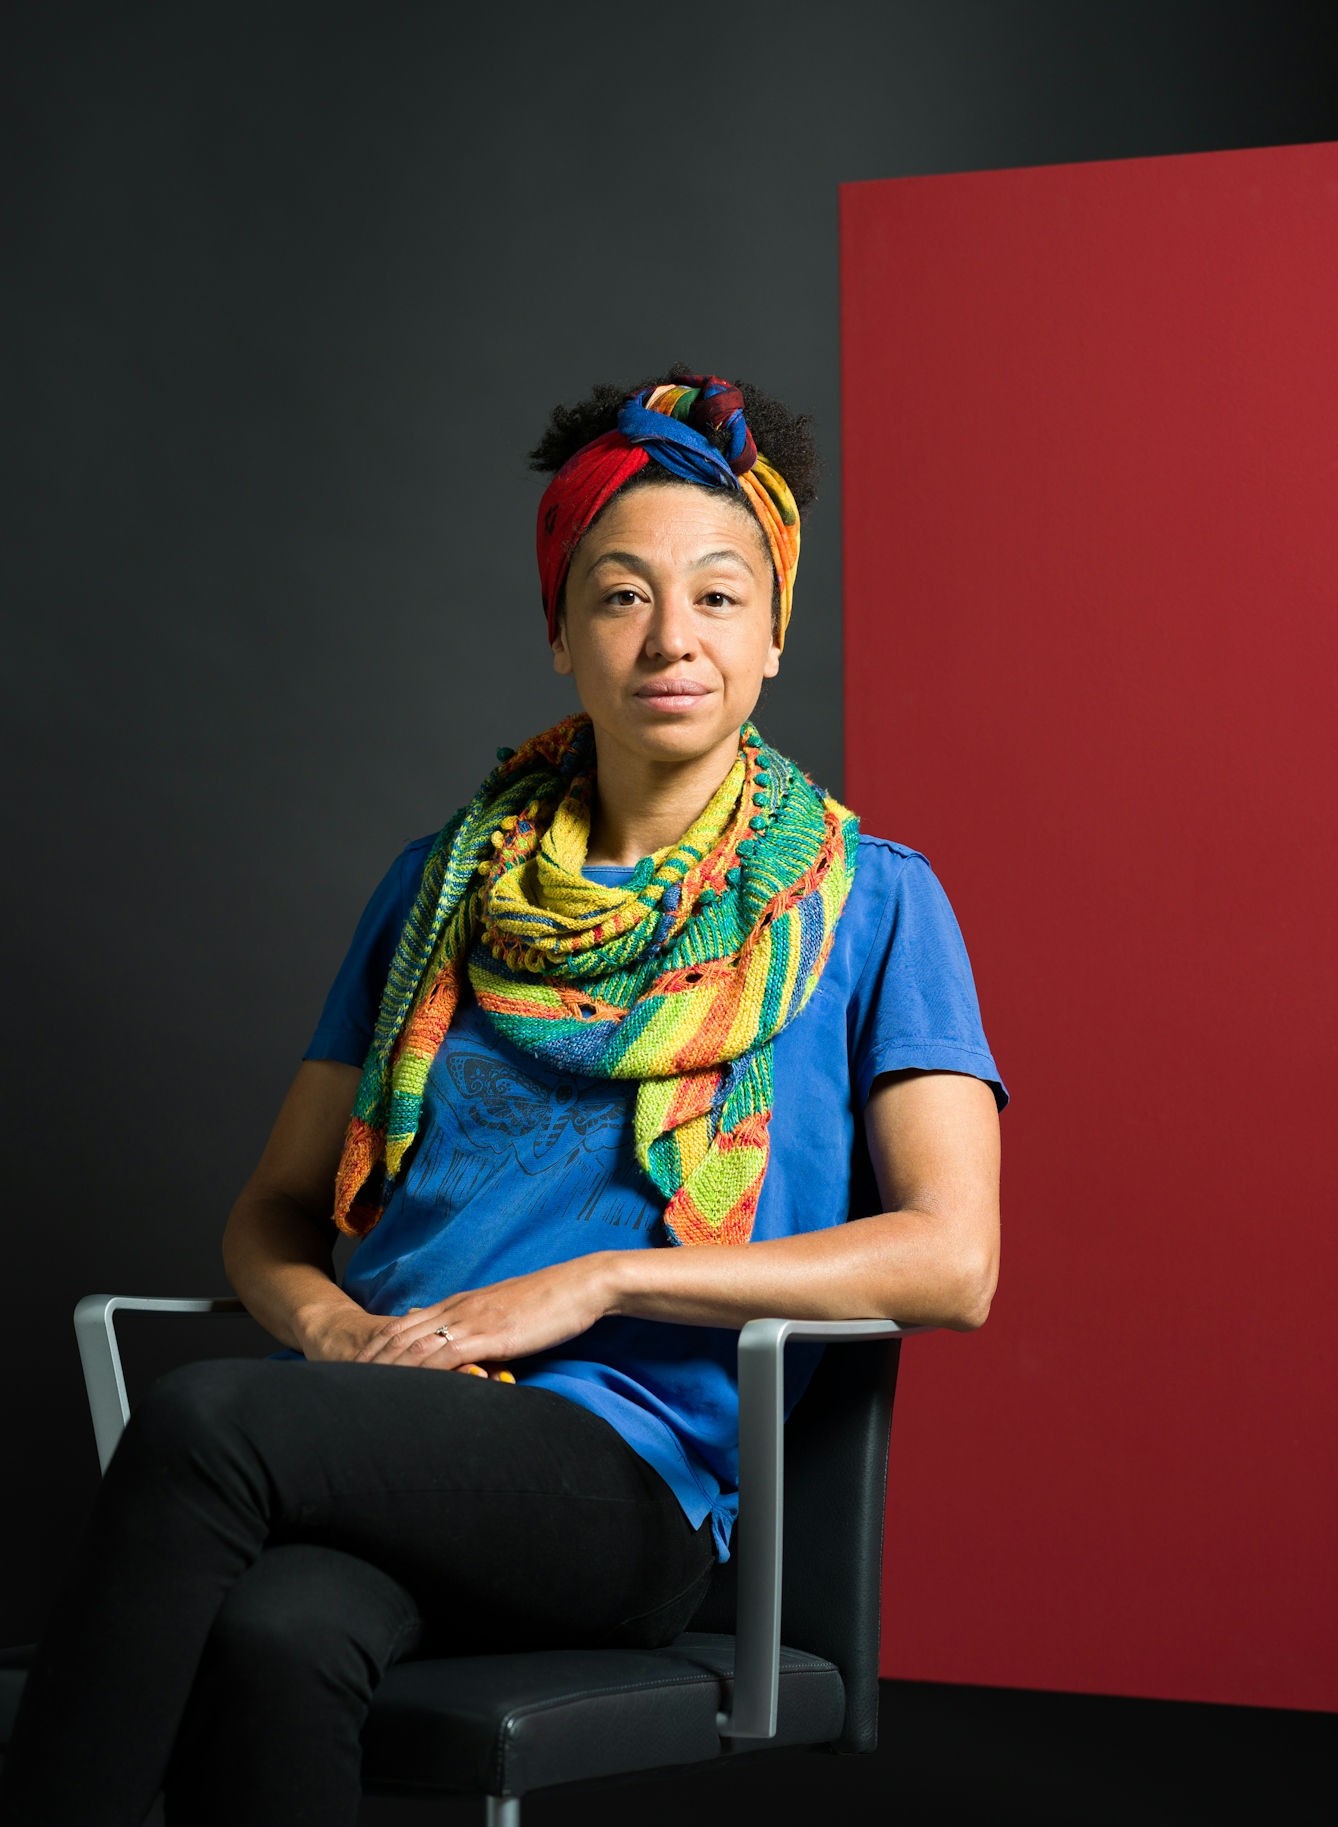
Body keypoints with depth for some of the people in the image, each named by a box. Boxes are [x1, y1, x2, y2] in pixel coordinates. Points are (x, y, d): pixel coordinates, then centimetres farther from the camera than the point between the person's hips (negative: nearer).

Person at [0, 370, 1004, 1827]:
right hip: (386, 1442, 3)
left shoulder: (867, 901, 10)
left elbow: (952, 1258, -2)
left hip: (624, 1478, -3)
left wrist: (592, 1281, -9)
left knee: (202, 1420, -33)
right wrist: (329, 1327, -2)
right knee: (270, 1637, -36)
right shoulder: (444, 885, 21)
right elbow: (272, 1212, 24)